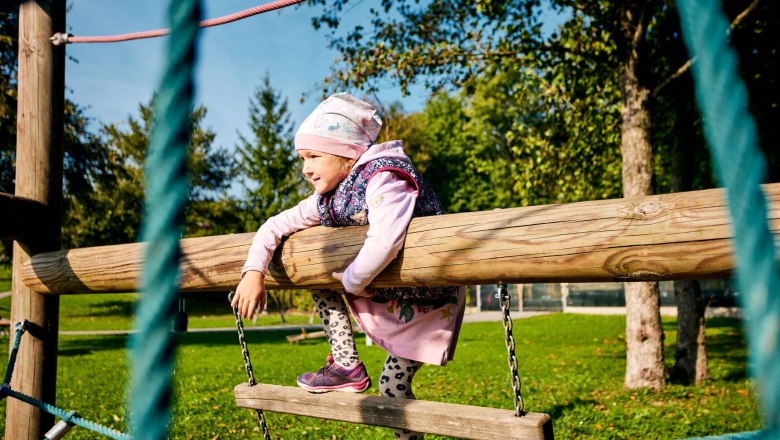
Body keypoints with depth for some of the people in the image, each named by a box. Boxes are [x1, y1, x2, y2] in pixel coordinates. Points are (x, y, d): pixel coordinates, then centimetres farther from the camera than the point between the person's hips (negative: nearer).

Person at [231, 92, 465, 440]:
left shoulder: (384, 176, -27)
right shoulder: (328, 198, -1)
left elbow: (385, 241, -44)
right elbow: (276, 225, 5)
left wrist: (352, 281, -28)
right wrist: (253, 271, -10)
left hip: (426, 300, -8)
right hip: (382, 294, 8)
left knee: (393, 386, -5)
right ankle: (346, 366, 3)